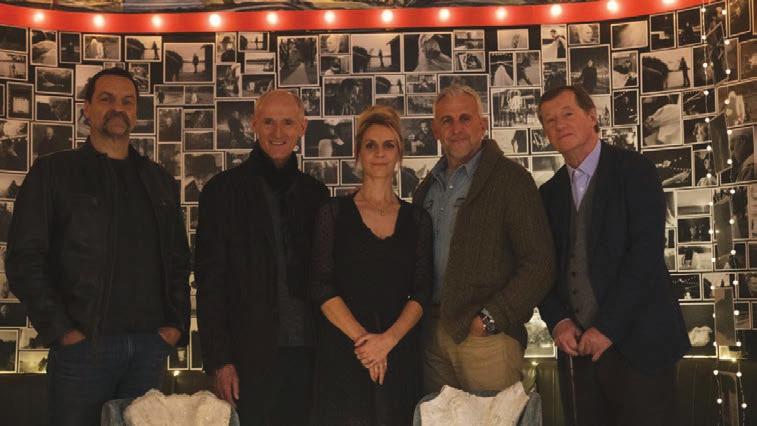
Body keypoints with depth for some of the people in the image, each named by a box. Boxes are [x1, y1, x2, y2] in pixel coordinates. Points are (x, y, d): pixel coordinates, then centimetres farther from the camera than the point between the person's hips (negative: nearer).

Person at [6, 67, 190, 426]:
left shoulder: (159, 180, 15)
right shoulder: (53, 172, 3)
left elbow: (178, 258, 16)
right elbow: (24, 260, -3)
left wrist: (176, 323, 5)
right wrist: (60, 330, -10)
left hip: (151, 345, 4)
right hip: (83, 345, -3)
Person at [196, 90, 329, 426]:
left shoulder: (315, 193, 11)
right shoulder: (223, 190, 0)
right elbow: (210, 281, -3)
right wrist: (218, 359, -9)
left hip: (307, 351, 3)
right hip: (250, 355, -3)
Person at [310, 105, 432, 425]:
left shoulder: (417, 218, 8)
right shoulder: (334, 212, 2)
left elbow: (421, 292, 2)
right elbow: (321, 287, -4)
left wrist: (388, 339, -12)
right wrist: (361, 337, -12)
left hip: (400, 349, 2)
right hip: (342, 350, -2)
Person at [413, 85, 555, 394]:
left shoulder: (510, 179, -5)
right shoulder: (428, 187, 15)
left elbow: (540, 263, -11)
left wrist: (490, 318, -13)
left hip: (487, 335, -5)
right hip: (432, 334, 5)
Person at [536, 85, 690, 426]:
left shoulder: (634, 170, -5)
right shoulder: (549, 193, 11)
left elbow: (646, 254, -14)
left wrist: (608, 327, -16)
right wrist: (558, 321, -6)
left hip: (637, 342, -4)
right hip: (576, 346, 5)